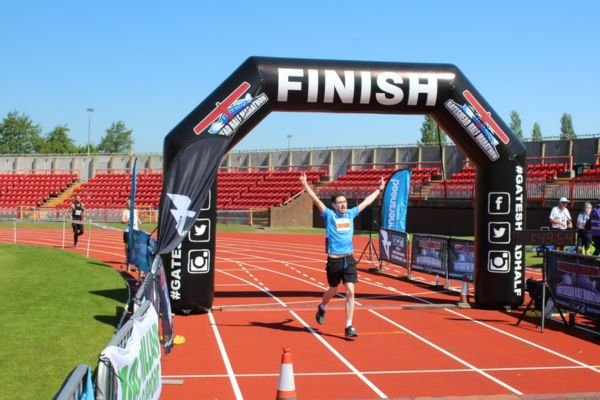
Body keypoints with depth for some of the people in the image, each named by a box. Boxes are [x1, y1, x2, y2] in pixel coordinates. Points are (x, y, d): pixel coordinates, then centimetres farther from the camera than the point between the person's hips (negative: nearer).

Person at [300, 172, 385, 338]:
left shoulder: (351, 214, 9)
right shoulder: (329, 215, -2)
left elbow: (366, 202, 20)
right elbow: (316, 200, -12)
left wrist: (379, 189, 28)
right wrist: (305, 185, -22)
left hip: (349, 259, 3)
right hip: (334, 260, -3)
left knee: (350, 292, -7)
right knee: (333, 290, 14)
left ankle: (348, 327, -3)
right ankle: (322, 308, 47)